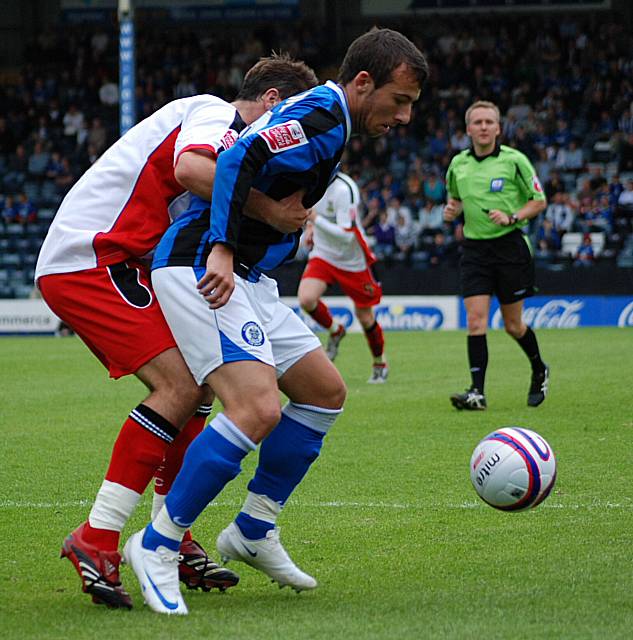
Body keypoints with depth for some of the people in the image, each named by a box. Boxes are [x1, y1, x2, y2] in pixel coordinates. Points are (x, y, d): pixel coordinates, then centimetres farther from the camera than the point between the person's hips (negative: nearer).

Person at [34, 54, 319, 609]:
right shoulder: (218, 113, -7)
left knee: (197, 385, 10)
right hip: (91, 260, -11)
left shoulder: (206, 117, 25)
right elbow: (191, 168, -30)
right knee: (181, 383, -18)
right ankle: (96, 540, -18)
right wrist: (268, 209, -25)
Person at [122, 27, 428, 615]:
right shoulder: (320, 117, -14)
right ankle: (156, 546, -13)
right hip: (199, 271, -11)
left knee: (324, 391, 13)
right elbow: (238, 160, -27)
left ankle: (253, 531, 20)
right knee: (259, 409, -24)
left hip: (243, 277, 11)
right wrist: (220, 251, -34)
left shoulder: (319, 116, 18)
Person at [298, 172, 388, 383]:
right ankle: (335, 331, 9)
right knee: (306, 298, -21)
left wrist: (315, 219, -36)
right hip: (322, 254, 5)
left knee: (365, 318, 6)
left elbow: (346, 235, -32)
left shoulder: (344, 189, -27)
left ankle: (380, 363, 31)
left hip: (352, 261, -5)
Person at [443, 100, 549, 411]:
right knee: (475, 319, -11)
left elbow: (539, 201, 0)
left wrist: (512, 217, -15)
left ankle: (539, 371, 33)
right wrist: (451, 210, 1)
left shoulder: (514, 160, -6)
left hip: (510, 244, -3)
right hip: (475, 248, 3)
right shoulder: (458, 164, 6)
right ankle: (477, 392, -14)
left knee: (513, 324, 5)